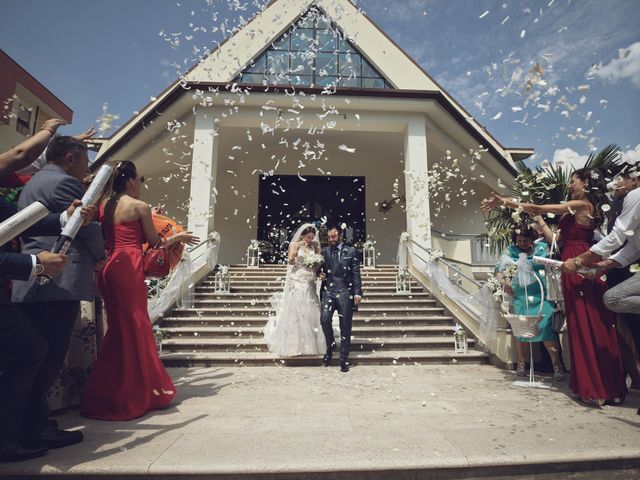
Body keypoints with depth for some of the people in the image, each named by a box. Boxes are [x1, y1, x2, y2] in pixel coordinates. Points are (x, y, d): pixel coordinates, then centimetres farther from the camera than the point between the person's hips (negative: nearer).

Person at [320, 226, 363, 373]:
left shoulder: (351, 251, 4)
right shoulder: (324, 251, 11)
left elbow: (356, 273, 1)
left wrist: (357, 293, -8)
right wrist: (320, 275, -2)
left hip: (345, 292, -2)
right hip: (328, 291, 2)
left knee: (345, 327, 2)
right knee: (324, 320, -15)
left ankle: (344, 360, 16)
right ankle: (330, 346, 14)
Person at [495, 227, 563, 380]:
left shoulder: (542, 248, 4)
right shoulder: (511, 251, 6)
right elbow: (499, 268, 3)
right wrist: (503, 280, -11)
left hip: (542, 296, -1)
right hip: (520, 297, 1)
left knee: (547, 328, -9)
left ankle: (556, 366, 3)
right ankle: (521, 364, 20)